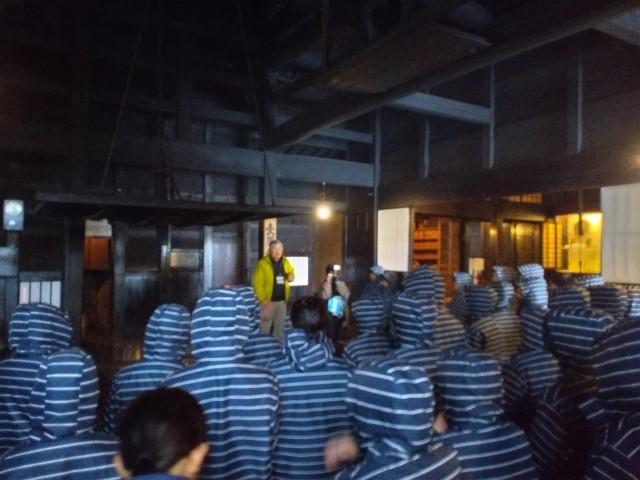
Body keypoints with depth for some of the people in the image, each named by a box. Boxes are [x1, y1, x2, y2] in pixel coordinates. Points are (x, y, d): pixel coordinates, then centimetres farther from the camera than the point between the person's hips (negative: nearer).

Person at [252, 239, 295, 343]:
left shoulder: (286, 262, 7)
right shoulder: (262, 263, -11)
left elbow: (291, 273, 23)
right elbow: (257, 283, -14)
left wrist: (291, 276, -2)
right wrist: (262, 299, -23)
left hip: (282, 300, 5)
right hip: (268, 301, -5)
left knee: (280, 327, 15)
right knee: (265, 327, 1)